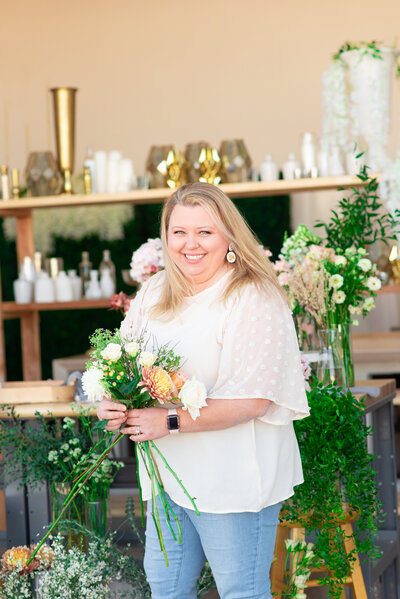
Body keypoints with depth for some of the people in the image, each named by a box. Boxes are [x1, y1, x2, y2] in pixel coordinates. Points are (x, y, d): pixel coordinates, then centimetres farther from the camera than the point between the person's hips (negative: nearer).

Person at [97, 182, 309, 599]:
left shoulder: (253, 300, -15)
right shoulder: (154, 293, 8)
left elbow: (252, 400, -22)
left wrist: (170, 422, -23)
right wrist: (110, 403, -8)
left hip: (233, 481, -7)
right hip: (167, 472, 7)